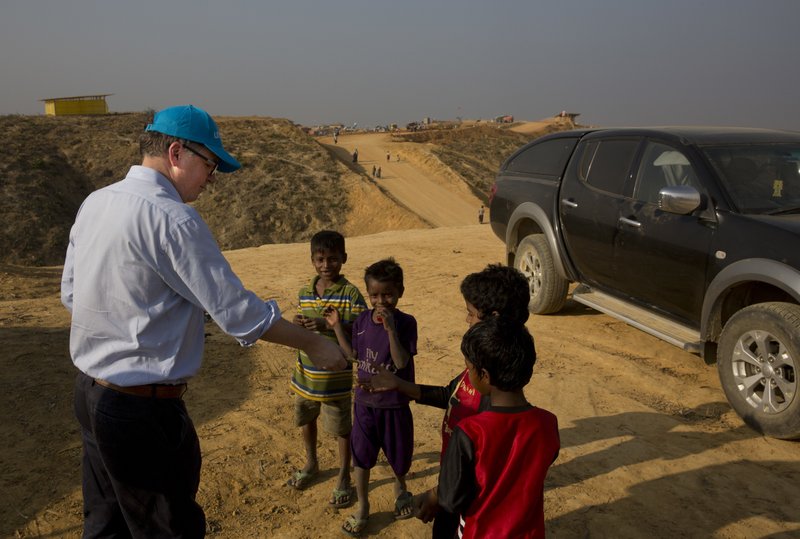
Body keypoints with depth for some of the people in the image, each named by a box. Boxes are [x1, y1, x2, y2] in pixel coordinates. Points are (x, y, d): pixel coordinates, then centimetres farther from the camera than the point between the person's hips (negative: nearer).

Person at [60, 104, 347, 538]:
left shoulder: (94, 203, 5)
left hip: (88, 391, 9)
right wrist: (313, 344, -9)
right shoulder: (173, 219, -21)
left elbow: (71, 295, 14)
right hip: (143, 408, -9)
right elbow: (238, 313, -20)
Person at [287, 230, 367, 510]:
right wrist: (297, 325, -10)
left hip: (336, 379, -6)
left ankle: (344, 479, 28)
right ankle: (311, 464, 47)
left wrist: (329, 326, -31)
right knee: (306, 420, 23)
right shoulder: (305, 292, 4)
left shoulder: (350, 293, -14)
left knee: (341, 428, 8)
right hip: (306, 374, 6)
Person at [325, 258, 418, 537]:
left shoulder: (406, 322, -18)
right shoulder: (362, 320, -5)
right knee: (361, 454, 11)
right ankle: (362, 506, 31)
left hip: (395, 404, -3)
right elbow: (355, 355, 7)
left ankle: (400, 487, 49)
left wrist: (390, 328, -36)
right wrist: (337, 326, -2)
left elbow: (401, 363, -27)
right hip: (364, 401, 3)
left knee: (398, 453, 18)